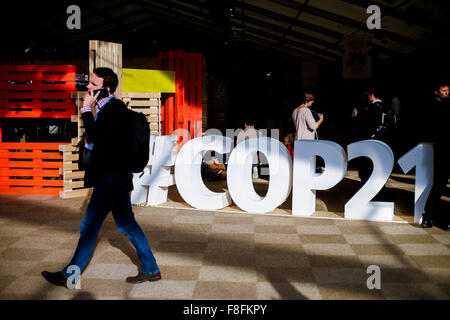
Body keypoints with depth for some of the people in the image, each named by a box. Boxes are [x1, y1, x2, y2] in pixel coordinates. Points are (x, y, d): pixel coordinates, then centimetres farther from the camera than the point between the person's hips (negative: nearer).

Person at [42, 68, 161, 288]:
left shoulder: (115, 107, -14)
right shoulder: (107, 108, 15)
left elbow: (97, 138, -22)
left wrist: (86, 110, -16)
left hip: (112, 177, -10)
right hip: (115, 176, 10)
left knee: (89, 226, -1)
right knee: (126, 224, 13)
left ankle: (70, 276, 11)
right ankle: (150, 269, 20)